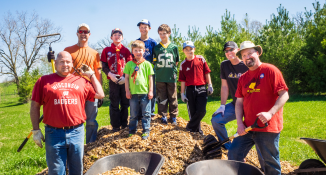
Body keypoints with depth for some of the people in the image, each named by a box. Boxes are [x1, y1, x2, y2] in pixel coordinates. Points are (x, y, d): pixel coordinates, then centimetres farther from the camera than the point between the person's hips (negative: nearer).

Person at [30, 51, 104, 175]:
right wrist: (36, 130, 0)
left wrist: (91, 75, 12)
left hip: (76, 132, 2)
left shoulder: (81, 81, 10)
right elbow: (35, 106, 4)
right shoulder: (44, 81, 4)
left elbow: (100, 95, 9)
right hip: (54, 133, -2)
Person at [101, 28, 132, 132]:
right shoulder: (106, 50, 5)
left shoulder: (126, 50, 5)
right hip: (113, 80, -1)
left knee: (125, 103, 8)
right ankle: (115, 126, 12)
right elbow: (104, 65, 2)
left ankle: (124, 123, 21)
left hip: (124, 80, 1)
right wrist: (110, 74, -14)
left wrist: (126, 76, -11)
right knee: (114, 103, 3)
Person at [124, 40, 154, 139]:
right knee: (133, 114, 12)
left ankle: (146, 131, 16)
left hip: (145, 93, -1)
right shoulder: (129, 64, 3)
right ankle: (132, 130, 25)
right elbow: (127, 78, 5)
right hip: (133, 93, 1)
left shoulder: (147, 64, 1)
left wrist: (150, 91, 0)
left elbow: (150, 78, 3)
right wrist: (127, 91, 1)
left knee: (146, 113, 6)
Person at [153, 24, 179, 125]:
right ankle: (163, 116, 17)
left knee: (173, 98, 5)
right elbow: (154, 62, 8)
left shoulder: (174, 47, 5)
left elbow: (177, 62, 11)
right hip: (160, 78, 0)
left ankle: (173, 116, 16)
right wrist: (160, 70, 1)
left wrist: (173, 70, 2)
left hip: (171, 77, 0)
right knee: (162, 98, 6)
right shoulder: (156, 48, 5)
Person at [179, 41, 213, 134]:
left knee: (201, 111, -11)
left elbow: (207, 73, 7)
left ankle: (190, 127, 6)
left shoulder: (201, 59, 4)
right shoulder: (183, 64, 4)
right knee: (192, 112, 6)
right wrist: (182, 93, 2)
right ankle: (197, 130, 22)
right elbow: (183, 80, 5)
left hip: (201, 89, 0)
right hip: (190, 90, 1)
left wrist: (210, 85, 3)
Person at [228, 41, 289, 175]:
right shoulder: (243, 78, 12)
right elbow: (239, 101, 11)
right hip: (247, 127, 6)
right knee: (233, 155, 4)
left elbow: (284, 95, -11)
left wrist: (270, 113, -22)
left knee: (271, 164, 5)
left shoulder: (270, 71, -6)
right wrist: (239, 122, -2)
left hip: (268, 128, -5)